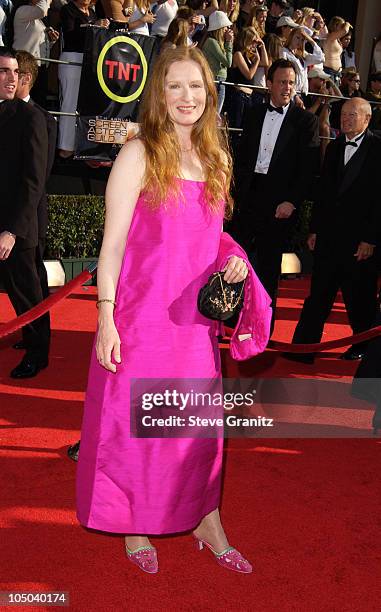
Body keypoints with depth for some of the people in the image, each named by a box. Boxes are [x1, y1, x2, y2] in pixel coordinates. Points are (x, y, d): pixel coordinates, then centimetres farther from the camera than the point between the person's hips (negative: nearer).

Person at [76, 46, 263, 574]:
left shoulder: (216, 159, 10)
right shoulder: (139, 154, -7)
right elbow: (113, 242, -9)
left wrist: (232, 261, -2)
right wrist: (106, 318, -14)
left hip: (195, 316, 5)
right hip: (141, 316, -5)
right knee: (133, 421, 7)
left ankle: (207, 523, 31)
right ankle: (135, 526, 30)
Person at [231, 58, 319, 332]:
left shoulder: (306, 120, -1)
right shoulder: (254, 114, 11)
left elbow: (309, 168, -5)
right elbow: (242, 156, 13)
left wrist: (292, 201, -13)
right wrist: (237, 191, 5)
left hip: (279, 202, -3)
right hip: (249, 194, 4)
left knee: (268, 263, 5)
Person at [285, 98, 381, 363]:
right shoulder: (334, 147, 12)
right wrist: (315, 229, 11)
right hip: (329, 235, 5)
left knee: (360, 298, 8)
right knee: (318, 295, 5)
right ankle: (303, 348, 10)